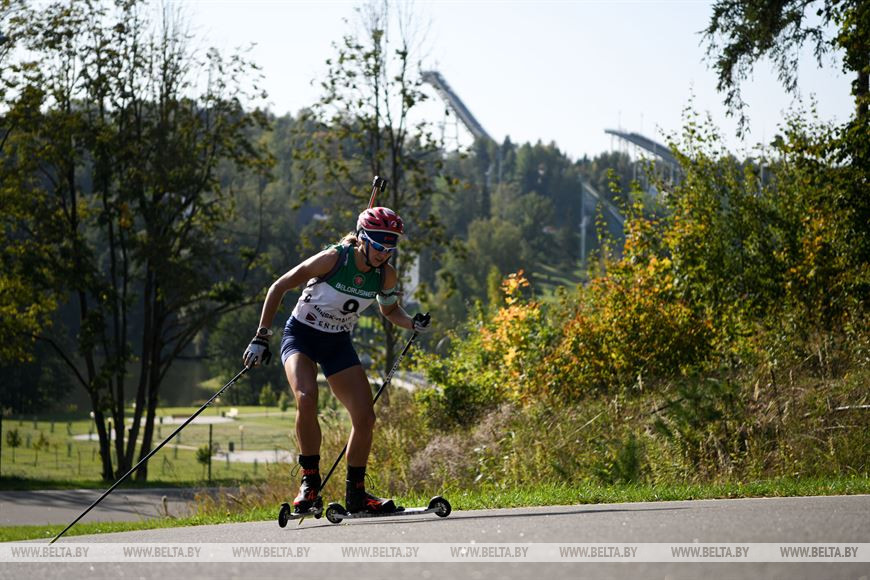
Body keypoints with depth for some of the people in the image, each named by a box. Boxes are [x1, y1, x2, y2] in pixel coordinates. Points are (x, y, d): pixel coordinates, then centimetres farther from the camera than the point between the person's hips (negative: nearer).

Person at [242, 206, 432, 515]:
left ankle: (356, 493, 13)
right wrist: (261, 337, -17)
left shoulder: (385, 275, -9)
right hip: (301, 335, -5)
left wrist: (413, 324, -11)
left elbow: (390, 310, 12)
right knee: (307, 399, -32)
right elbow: (279, 287, -16)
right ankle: (310, 483, -20)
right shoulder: (333, 259, -24)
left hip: (338, 344, 5)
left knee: (365, 417, -4)